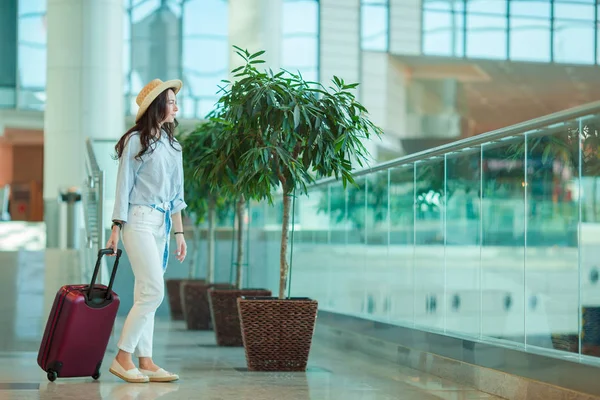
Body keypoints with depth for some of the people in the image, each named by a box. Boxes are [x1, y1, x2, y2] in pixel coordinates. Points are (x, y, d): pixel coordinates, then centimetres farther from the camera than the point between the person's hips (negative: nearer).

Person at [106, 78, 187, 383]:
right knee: (153, 292, -12)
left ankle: (145, 363, 8)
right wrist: (116, 229, -9)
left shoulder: (172, 144, 15)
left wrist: (179, 232, 15)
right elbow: (123, 186, -6)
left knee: (145, 294, 7)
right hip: (139, 220, -7)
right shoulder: (136, 140, -6)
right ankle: (122, 357, -5)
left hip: (162, 223, 7)